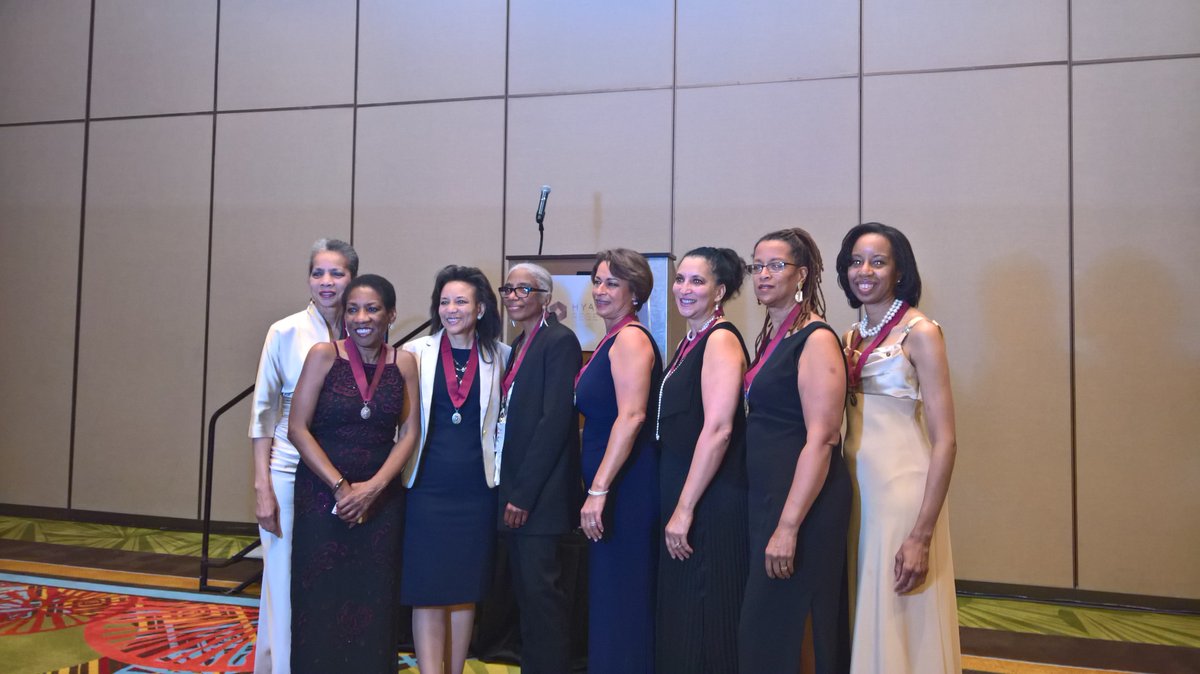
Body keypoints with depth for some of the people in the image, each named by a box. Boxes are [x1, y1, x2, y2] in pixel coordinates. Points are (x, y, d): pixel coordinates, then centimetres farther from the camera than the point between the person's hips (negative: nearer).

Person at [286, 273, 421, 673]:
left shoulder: (404, 363, 2)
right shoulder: (323, 355, -4)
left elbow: (409, 433, 0)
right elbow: (297, 429, -7)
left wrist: (373, 487, -12)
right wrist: (340, 486, -12)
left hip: (381, 500, 2)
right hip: (322, 495, -1)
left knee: (372, 603, 7)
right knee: (320, 599, 4)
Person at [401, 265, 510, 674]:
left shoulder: (499, 355, 4)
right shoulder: (416, 352, 1)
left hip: (475, 487, 1)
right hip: (427, 484, -1)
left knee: (466, 587, 11)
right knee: (427, 589, -1)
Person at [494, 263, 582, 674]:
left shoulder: (560, 341, -10)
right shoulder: (518, 345, 16)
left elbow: (555, 420, -17)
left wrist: (524, 493, -18)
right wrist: (508, 489, 12)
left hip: (539, 492, -8)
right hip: (513, 488, 8)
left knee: (540, 588, -3)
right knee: (526, 590, 14)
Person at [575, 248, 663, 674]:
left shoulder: (631, 338, -12)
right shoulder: (610, 341, 15)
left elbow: (631, 416, -22)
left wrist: (598, 490, -24)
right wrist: (593, 487, 13)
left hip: (626, 484, -9)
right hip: (607, 484, 9)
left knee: (620, 596, -1)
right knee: (607, 594, 16)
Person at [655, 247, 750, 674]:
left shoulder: (721, 340, -13)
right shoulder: (689, 342, 14)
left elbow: (718, 429, -21)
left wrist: (686, 508, -20)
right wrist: (675, 506, 14)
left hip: (712, 502, -9)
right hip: (679, 497, 9)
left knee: (705, 622, 1)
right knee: (677, 615, 16)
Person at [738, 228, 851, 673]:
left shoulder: (816, 340, -13)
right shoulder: (771, 337, 12)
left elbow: (821, 439, -20)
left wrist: (788, 527, -22)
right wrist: (771, 515, 12)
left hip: (804, 502, -8)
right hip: (766, 495, 8)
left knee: (769, 630, -2)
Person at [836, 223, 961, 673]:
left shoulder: (919, 332, -8)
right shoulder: (852, 336, 10)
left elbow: (944, 440, -12)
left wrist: (921, 535, -17)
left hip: (901, 488, -6)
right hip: (853, 487, 6)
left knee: (898, 624, 4)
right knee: (859, 617, 15)